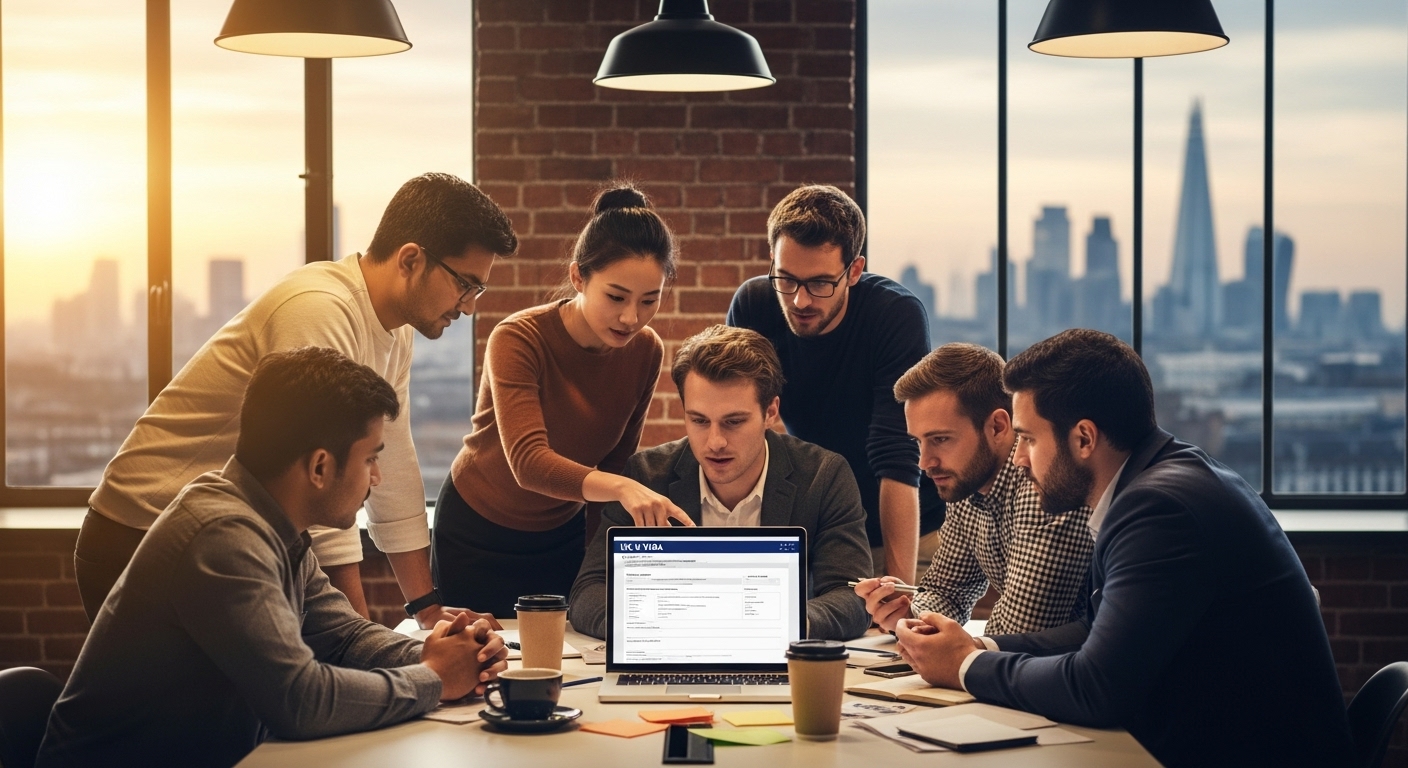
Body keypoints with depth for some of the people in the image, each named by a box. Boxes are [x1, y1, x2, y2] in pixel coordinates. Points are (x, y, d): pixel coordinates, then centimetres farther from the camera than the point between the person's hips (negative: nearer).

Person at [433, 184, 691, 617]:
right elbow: (528, 462, -40)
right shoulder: (520, 340, -28)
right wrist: (621, 488, -54)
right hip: (479, 536, -4)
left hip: (564, 534, 4)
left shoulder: (645, 352, -13)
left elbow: (617, 460, 0)